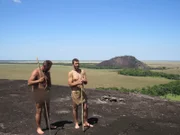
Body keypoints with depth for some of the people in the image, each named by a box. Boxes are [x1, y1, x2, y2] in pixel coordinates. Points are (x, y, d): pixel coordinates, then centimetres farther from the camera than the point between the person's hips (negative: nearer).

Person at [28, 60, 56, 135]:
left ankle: (48, 125, 32)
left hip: (46, 92, 7)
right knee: (39, 111, -1)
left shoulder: (47, 73, 7)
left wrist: (48, 87, -6)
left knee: (47, 109, 16)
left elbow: (49, 83, 15)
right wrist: (39, 80, -28)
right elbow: (29, 83, -22)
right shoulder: (36, 72, -15)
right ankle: (38, 128, 13)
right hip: (38, 92, -7)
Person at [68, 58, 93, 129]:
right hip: (75, 92, -3)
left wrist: (84, 80, -17)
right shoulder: (71, 73, -5)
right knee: (75, 108, 7)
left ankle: (85, 122, 21)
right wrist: (77, 82, -24)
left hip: (82, 91, 4)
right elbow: (70, 84, -11)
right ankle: (76, 123, 22)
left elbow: (86, 82, 6)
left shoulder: (83, 71, 7)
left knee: (85, 107, 4)